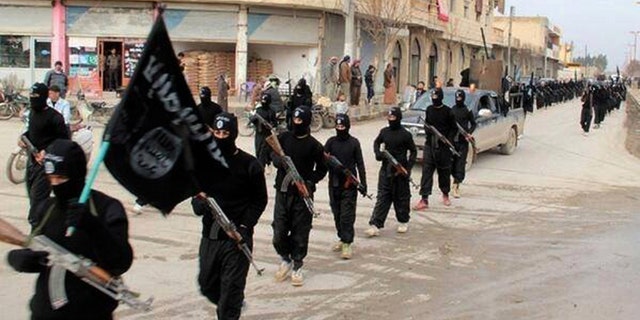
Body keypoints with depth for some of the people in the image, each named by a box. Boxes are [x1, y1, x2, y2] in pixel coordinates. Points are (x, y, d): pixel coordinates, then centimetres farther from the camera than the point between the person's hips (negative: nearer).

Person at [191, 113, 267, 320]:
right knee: (207, 285, 15)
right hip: (209, 235, 5)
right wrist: (199, 204, -12)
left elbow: (260, 200, -2)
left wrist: (244, 226, -14)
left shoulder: (249, 165, -7)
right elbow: (196, 193, 12)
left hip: (237, 236, -5)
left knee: (231, 290, -5)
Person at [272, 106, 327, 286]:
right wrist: (281, 162, -22)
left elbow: (321, 169, 4)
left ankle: (297, 267, 16)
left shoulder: (314, 145, -2)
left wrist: (310, 182, -12)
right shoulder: (284, 138, 5)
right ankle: (285, 260, 27)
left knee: (300, 233, 2)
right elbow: (274, 155, 1)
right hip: (282, 191, 2)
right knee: (279, 231, 3)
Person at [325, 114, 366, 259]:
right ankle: (342, 238, 27)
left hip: (349, 183, -3)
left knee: (347, 215, -7)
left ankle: (347, 243, -5)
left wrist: (363, 182, -1)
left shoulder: (354, 142, -1)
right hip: (334, 183, 3)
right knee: (337, 213, 12)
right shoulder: (331, 141, 4)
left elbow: (360, 163, 1)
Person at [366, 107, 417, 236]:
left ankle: (403, 222, 28)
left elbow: (413, 151, -1)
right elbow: (377, 142, 22)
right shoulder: (384, 132, 3)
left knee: (401, 197, 10)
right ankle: (375, 225, -3)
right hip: (385, 169, 3)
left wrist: (409, 166, -11)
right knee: (382, 198, 1)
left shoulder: (405, 134, -9)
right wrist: (377, 153, 1)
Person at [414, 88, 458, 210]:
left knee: (444, 172, 10)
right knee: (426, 172, -5)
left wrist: (448, 139, -14)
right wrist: (429, 133, 0)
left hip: (443, 146, -3)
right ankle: (424, 200, -7)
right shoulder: (429, 110, 7)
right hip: (430, 145, 3)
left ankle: (445, 194, 32)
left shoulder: (448, 111, -5)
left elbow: (454, 128, -1)